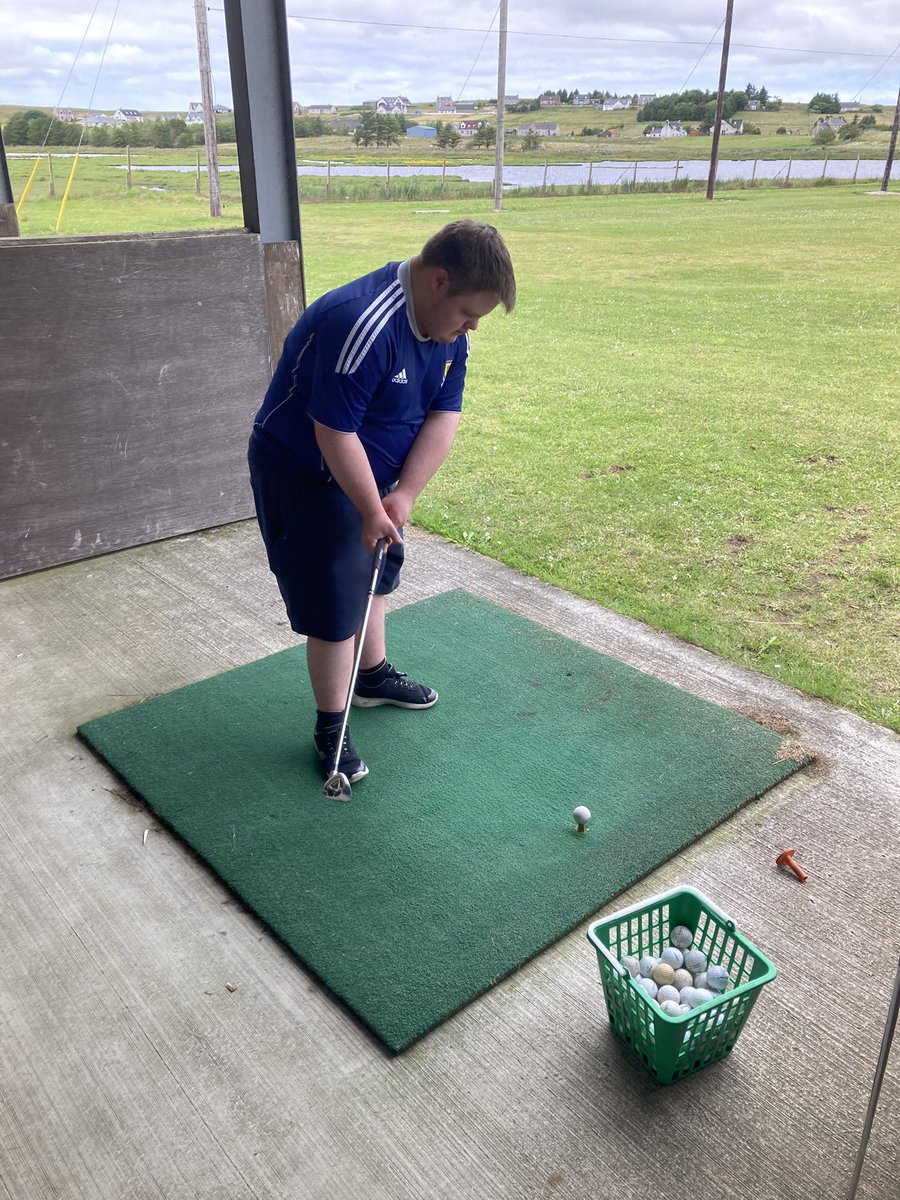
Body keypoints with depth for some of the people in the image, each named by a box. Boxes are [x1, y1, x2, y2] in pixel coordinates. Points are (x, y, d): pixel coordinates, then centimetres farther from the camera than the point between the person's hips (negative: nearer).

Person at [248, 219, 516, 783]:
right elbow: (335, 434, -30)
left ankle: (373, 675, 46)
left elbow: (445, 414, -6)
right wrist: (373, 510, -21)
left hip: (370, 475, 9)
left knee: (373, 573, 23)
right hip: (302, 476, -9)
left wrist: (404, 494, -17)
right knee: (335, 602, -3)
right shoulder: (361, 325, -34)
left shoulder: (448, 327, -5)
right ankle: (332, 726, 15)